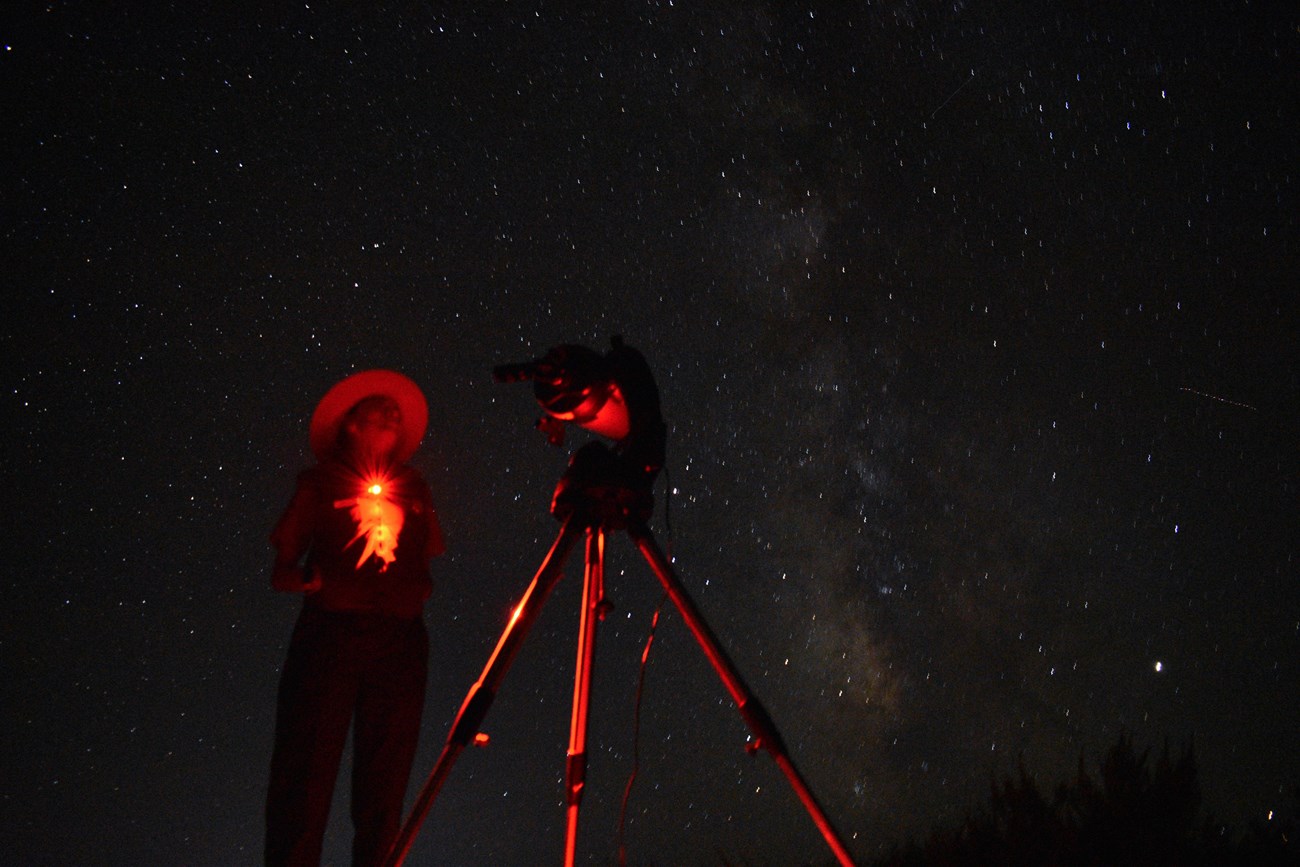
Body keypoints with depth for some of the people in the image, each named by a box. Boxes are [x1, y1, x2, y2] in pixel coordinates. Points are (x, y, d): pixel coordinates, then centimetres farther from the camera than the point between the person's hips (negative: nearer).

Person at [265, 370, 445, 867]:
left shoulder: (413, 490, 19)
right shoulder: (320, 484, 11)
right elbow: (281, 568, 7)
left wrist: (417, 591, 1)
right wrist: (300, 578, -14)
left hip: (400, 643, 3)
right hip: (328, 635, -3)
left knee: (383, 785, 0)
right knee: (305, 775, -9)